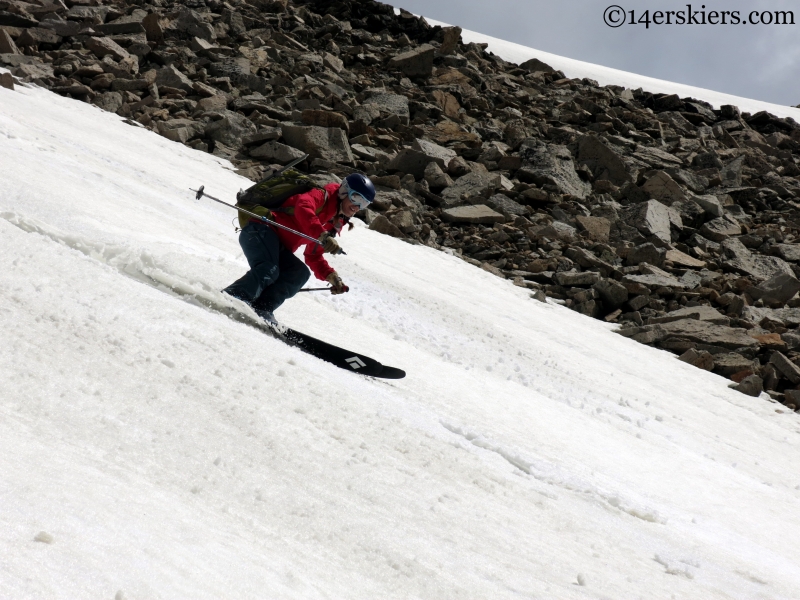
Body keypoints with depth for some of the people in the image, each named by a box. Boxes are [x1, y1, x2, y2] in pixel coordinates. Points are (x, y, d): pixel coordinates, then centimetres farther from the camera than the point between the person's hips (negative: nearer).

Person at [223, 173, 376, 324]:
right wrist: (323, 236, -39)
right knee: (269, 270, -30)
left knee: (300, 272, -13)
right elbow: (303, 207, -27)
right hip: (261, 229, -9)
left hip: (278, 247, 9)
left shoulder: (335, 224, 22)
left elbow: (313, 256, 23)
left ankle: (260, 309, -22)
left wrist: (331, 276, 6)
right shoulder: (326, 194, -4)